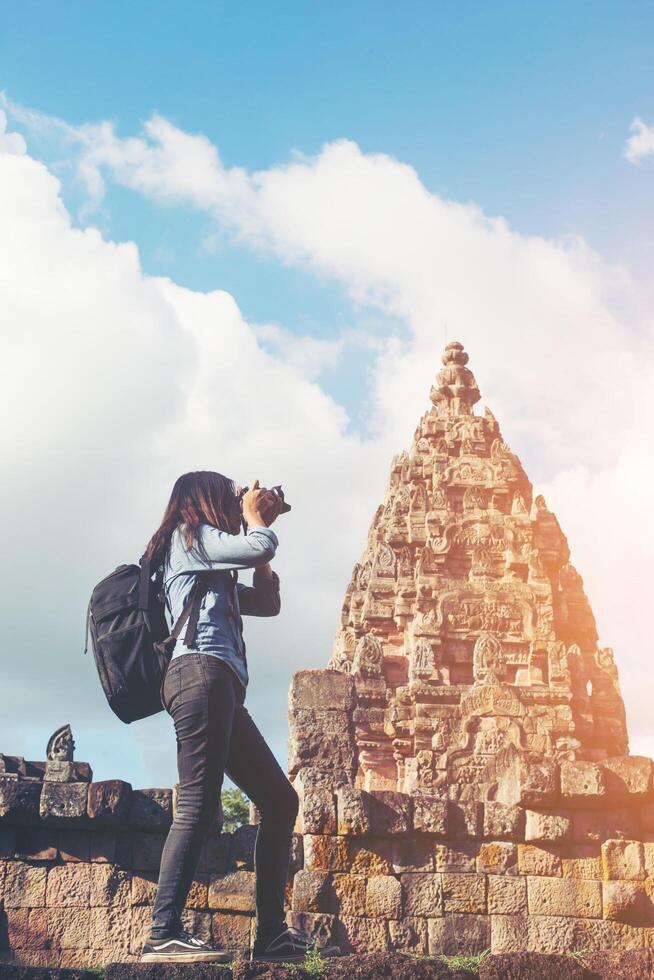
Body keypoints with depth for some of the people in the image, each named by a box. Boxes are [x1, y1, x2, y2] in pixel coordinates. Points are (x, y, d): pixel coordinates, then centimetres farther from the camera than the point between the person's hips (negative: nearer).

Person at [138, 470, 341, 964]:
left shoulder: (214, 569, 32)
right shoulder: (190, 536, 6)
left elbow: (267, 602, 29)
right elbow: (261, 547, -7)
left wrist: (258, 527, 29)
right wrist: (255, 520, 15)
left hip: (224, 689, 10)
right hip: (202, 673, -10)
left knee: (280, 801, 6)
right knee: (199, 805, -19)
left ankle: (272, 933, 4)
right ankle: (163, 934, -24)